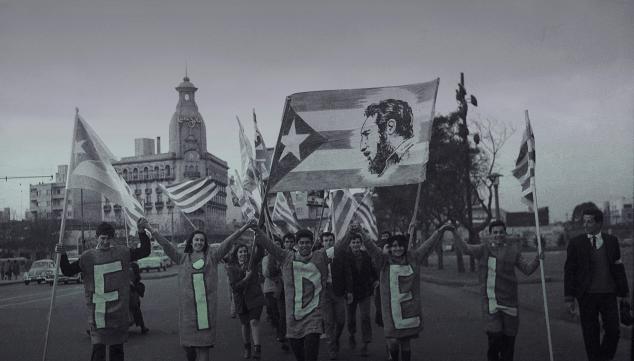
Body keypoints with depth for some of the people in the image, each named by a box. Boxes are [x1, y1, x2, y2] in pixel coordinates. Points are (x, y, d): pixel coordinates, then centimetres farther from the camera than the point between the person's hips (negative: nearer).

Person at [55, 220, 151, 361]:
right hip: (98, 311, -1)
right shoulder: (88, 257, 1)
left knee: (117, 348, 12)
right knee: (98, 347, -7)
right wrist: (63, 255, -10)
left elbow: (144, 251, 8)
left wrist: (141, 232, -4)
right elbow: (68, 271, 5)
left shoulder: (123, 252, 4)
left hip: (119, 311, 2)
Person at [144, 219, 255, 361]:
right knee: (187, 343, 8)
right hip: (187, 305, 1)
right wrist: (150, 230, -5)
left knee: (203, 346, 0)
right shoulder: (182, 258, 9)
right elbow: (166, 245, 4)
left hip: (206, 305, -1)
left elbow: (227, 242, -1)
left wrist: (244, 228, -10)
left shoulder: (211, 256, 7)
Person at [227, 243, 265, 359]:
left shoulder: (252, 264, -1)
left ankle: (257, 349, -17)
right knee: (244, 324, 13)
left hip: (255, 298, -1)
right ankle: (247, 348, 32)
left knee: (254, 321, -16)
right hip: (241, 301, 2)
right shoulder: (232, 269, -2)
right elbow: (234, 287, -11)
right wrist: (247, 278, -18)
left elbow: (259, 252, -19)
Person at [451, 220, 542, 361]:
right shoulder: (484, 249, 4)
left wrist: (536, 260, -8)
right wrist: (454, 232, -21)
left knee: (509, 336, 8)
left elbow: (527, 269, 11)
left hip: (509, 300, 3)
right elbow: (465, 248, -9)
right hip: (491, 300, -3)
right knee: (495, 336, -10)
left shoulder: (513, 249, 9)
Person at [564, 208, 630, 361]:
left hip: (608, 294, 2)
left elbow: (618, 268, 9)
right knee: (590, 334, 5)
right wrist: (569, 297, -5)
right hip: (586, 295, -1)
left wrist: (623, 293, 7)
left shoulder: (612, 241, 4)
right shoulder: (576, 243, -2)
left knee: (613, 330, 0)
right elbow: (569, 271, -1)